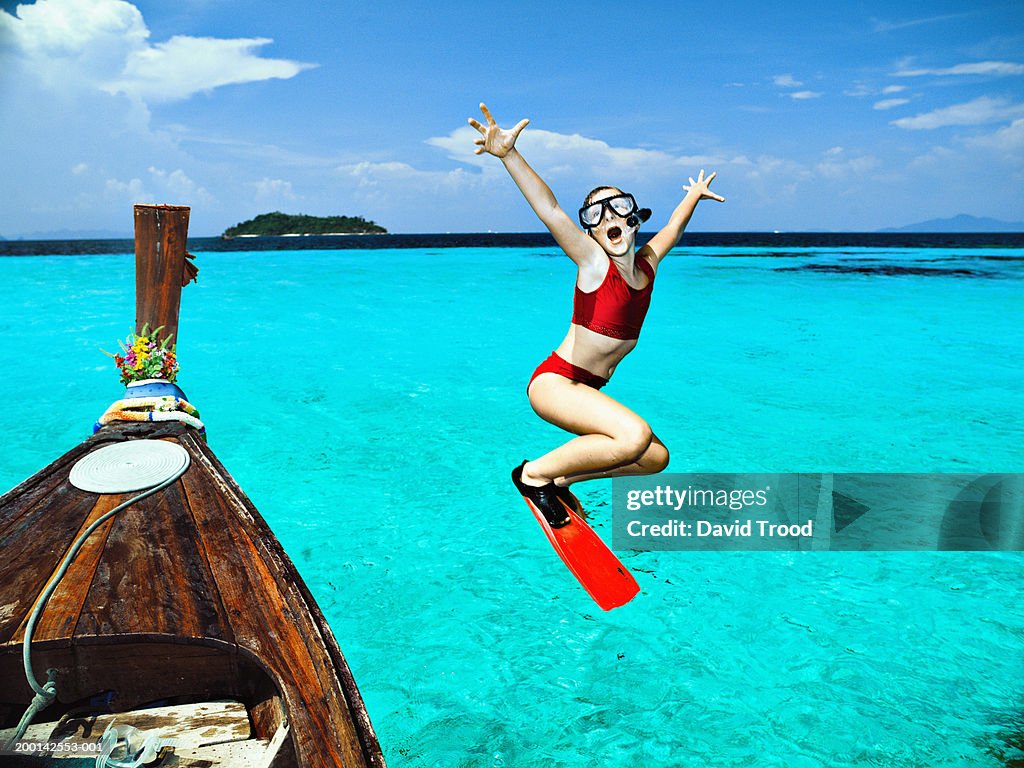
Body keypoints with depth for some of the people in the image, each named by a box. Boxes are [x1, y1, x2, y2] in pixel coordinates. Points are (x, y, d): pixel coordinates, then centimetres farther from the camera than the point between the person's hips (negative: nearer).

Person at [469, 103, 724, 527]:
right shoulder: (593, 261, -11)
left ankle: (559, 479, 17)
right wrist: (509, 155, -38)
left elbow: (674, 226, 26)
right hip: (554, 381, -8)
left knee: (656, 457, 14)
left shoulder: (646, 263, 6)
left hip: (586, 391, 8)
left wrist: (695, 195, 44)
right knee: (635, 435, -30)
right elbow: (549, 210, -26)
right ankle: (535, 474, -12)